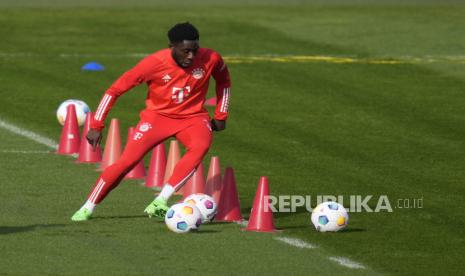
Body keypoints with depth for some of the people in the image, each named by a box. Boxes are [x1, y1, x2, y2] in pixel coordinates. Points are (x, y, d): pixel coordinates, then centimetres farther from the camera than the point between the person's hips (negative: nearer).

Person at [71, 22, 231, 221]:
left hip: (192, 117, 1)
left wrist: (221, 115, 9)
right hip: (158, 115, -1)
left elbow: (223, 81, 11)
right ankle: (87, 208, 4)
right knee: (127, 161, -15)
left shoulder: (210, 59, -15)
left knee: (201, 146, -33)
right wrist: (96, 126, -14)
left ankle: (160, 201, -34)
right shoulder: (155, 63, -21)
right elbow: (115, 89, -13)